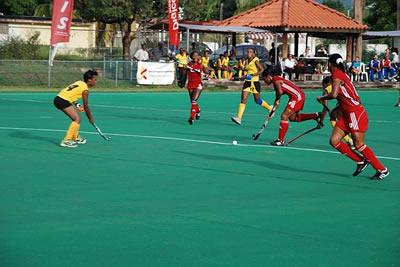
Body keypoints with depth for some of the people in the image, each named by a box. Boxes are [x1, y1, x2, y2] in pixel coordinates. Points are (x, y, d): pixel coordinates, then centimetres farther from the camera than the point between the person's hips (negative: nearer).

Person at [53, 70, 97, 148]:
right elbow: (86, 106, -5)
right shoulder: (85, 89, -10)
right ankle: (66, 141, -15)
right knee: (77, 119, -11)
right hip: (62, 101, -10)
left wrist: (76, 105, 11)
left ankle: (75, 138, 34)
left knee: (76, 118, 20)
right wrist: (91, 118, 8)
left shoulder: (80, 83, 15)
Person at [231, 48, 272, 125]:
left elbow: (262, 70, -17)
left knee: (257, 100, 7)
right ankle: (238, 118, -14)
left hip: (255, 82, -6)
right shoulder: (248, 61, 12)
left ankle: (270, 108, 33)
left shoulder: (255, 61, -10)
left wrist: (252, 75, -24)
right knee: (243, 99, -7)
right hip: (247, 82, 6)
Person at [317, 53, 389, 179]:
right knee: (334, 141, 3)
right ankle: (361, 161, 13)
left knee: (358, 145, -6)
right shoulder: (342, 75, 15)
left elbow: (334, 94, -25)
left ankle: (382, 170, 4)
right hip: (347, 114, 9)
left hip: (356, 113, -9)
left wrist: (322, 98, -8)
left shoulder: (337, 75, -12)